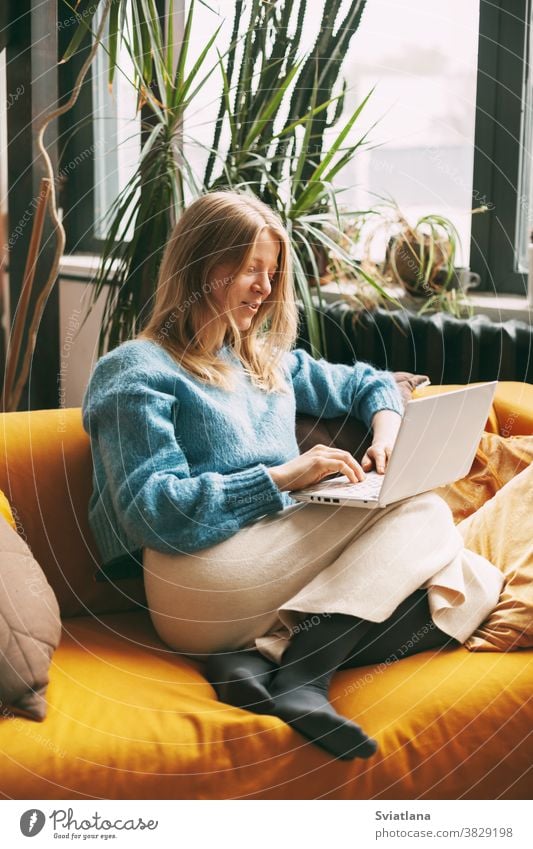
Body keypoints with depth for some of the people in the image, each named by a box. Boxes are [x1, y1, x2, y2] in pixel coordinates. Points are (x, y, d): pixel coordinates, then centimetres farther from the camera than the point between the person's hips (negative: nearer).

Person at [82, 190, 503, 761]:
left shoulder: (270, 361, 26)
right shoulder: (137, 372, 2)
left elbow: (369, 384, 37)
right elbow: (158, 514, -11)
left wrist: (386, 431, 13)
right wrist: (283, 477, -14)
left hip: (286, 557, 8)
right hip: (200, 579, -7)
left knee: (476, 584, -14)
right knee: (423, 514, -16)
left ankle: (264, 653, -24)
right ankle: (298, 679, -27)